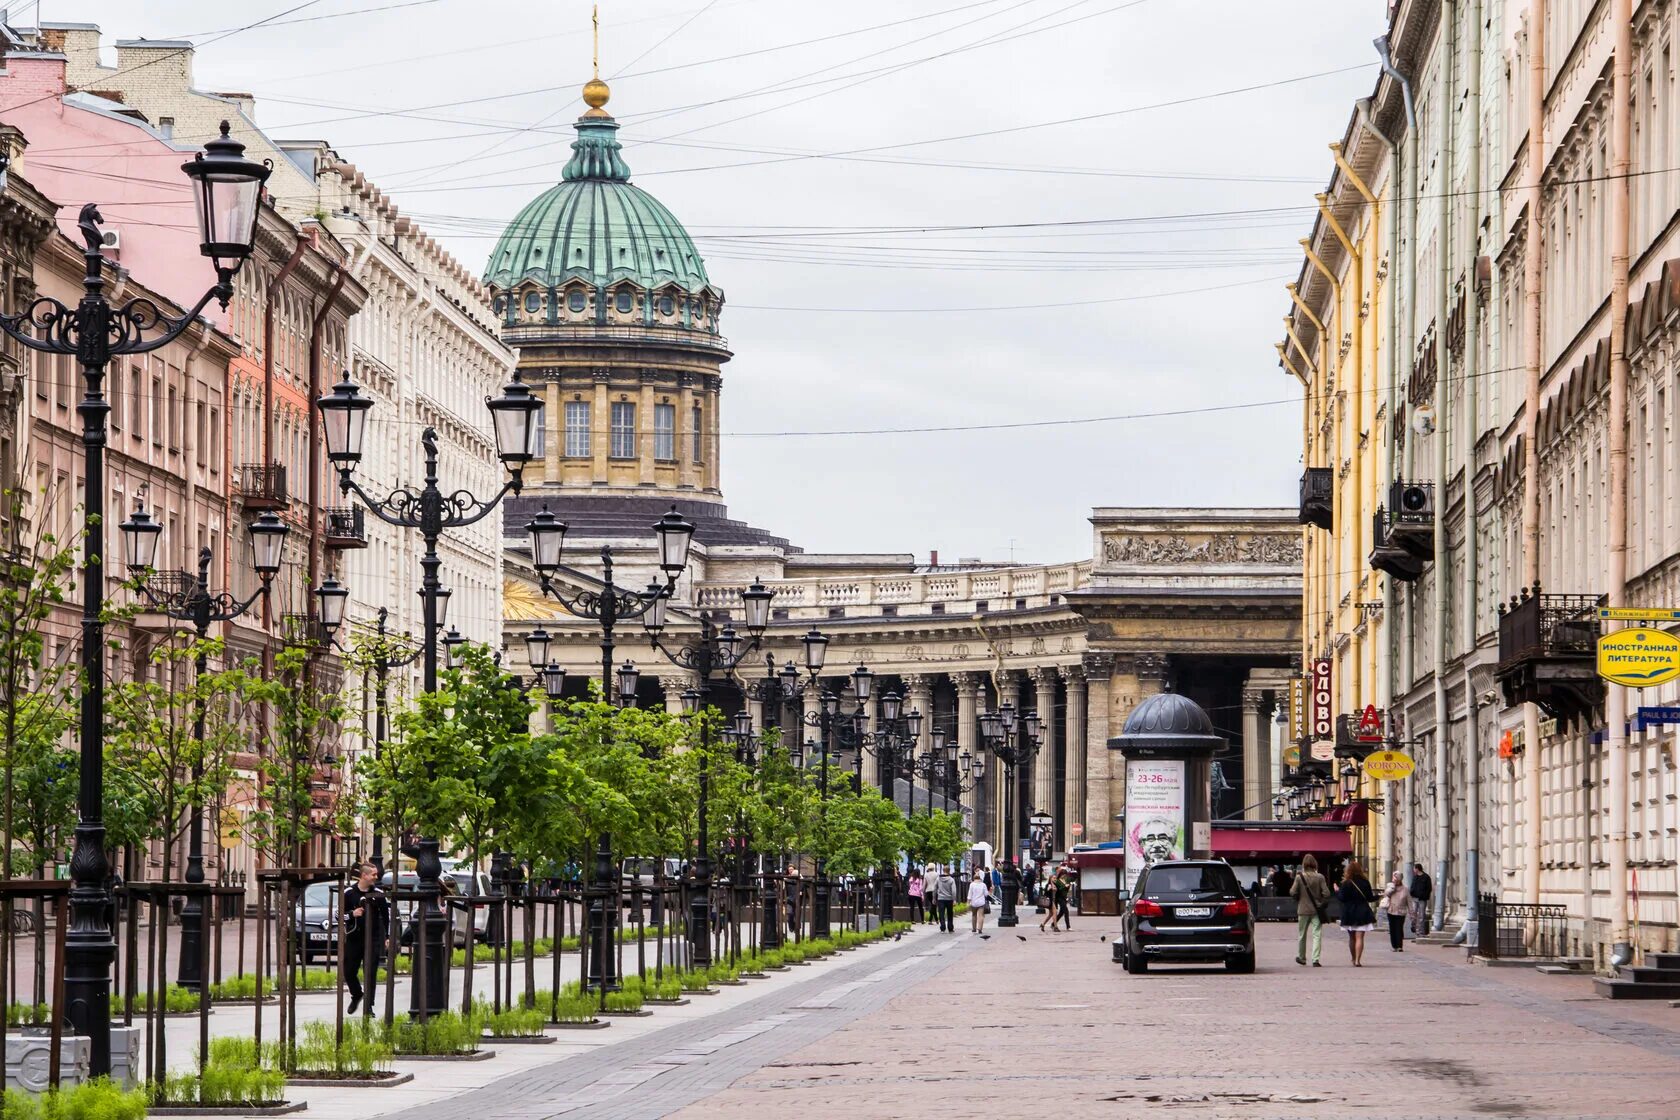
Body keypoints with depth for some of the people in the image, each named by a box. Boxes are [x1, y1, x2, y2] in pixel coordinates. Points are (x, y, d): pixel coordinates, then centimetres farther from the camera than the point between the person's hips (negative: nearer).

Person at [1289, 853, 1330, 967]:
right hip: (1316, 910, 0)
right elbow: (1326, 893, -10)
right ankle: (1315, 959, -10)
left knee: (1302, 935, 16)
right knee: (1317, 934, 0)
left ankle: (1301, 957, 29)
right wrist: (1323, 904, 6)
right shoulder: (1320, 878, -8)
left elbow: (1292, 893, -8)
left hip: (1303, 910, 0)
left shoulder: (1299, 877, -9)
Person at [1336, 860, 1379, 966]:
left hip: (1349, 914, 0)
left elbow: (1342, 898, -9)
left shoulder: (1346, 883, -9)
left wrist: (1337, 891, 10)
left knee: (1352, 938, 15)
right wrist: (1376, 896, 26)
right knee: (1359, 937, -4)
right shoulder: (1365, 882, -3)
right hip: (1362, 913, 0)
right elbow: (1370, 898, 3)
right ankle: (1358, 960, -14)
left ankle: (1354, 960, 24)